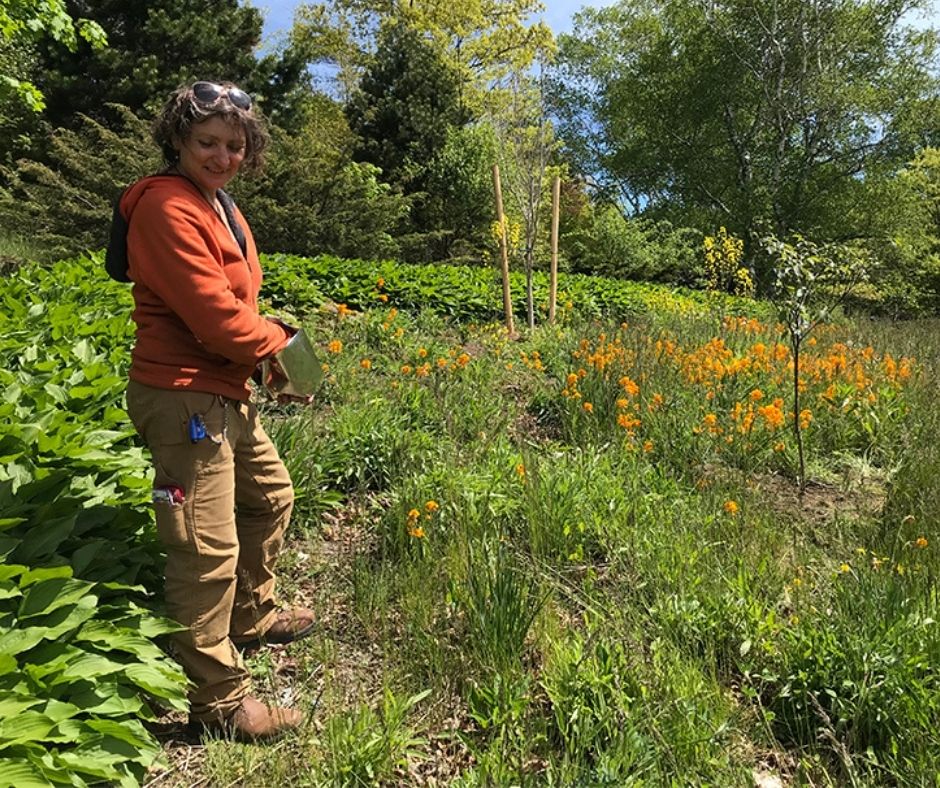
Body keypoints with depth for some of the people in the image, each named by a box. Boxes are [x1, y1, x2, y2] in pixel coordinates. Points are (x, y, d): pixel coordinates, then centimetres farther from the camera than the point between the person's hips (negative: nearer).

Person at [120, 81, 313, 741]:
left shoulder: (218, 203, 16)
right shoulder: (168, 205, -15)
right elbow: (215, 317, -22)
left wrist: (268, 351, -2)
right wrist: (282, 341, -5)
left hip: (225, 391, 11)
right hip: (185, 396, -11)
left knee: (269, 495, 24)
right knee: (208, 550, -4)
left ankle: (251, 615, 44)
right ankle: (218, 699, 14)